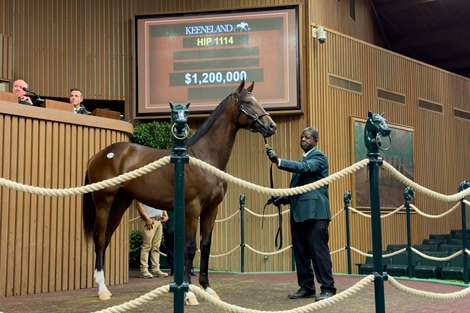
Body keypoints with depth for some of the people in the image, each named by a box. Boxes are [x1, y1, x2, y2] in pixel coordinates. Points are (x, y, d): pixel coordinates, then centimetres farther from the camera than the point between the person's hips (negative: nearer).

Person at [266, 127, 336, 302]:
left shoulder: (319, 157, -2)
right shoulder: (302, 160, 24)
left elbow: (304, 167, -22)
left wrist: (278, 161, -33)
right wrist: (285, 198, 10)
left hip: (315, 212, -9)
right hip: (299, 212, 9)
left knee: (319, 250, -8)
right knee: (300, 252, 9)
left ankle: (328, 288, -3)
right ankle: (306, 287, 16)